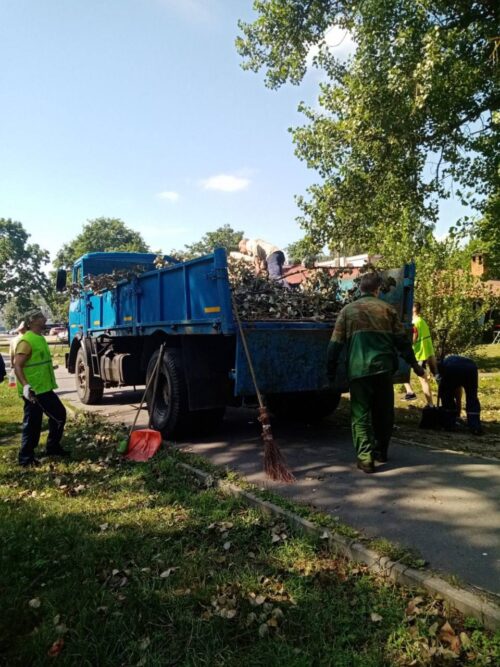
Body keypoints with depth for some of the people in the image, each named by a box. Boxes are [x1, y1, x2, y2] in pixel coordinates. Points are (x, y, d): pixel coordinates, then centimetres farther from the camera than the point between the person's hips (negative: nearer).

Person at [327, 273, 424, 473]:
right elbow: (402, 340, 8)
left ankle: (366, 458, -5)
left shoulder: (348, 310, 6)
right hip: (384, 367, 2)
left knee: (361, 415, 3)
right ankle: (381, 452, 30)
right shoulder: (386, 309, 9)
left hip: (358, 369, -2)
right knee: (384, 412, 17)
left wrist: (331, 371, 10)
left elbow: (335, 344, 3)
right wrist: (414, 364, 17)